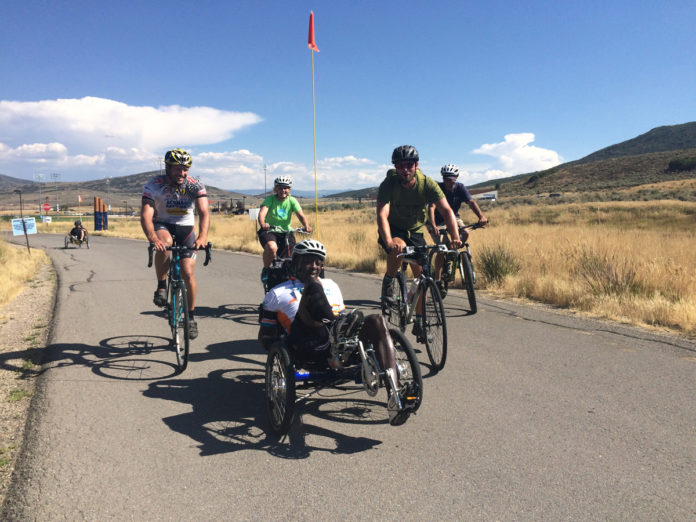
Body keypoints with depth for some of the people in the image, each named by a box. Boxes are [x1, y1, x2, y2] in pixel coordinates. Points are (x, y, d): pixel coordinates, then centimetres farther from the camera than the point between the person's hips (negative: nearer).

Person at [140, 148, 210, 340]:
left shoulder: (195, 186, -17)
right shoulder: (154, 185, -19)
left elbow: (204, 212, -30)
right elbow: (146, 215, -29)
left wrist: (202, 236, -49)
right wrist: (153, 238, -49)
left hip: (185, 229, 1)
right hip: (162, 226, -1)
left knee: (188, 273, -9)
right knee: (165, 243, -37)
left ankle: (191, 316, 10)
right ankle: (161, 286, -17)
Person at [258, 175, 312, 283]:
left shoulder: (292, 201, -1)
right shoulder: (270, 199, -8)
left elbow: (301, 215, -12)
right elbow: (262, 212, -24)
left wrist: (306, 226, -33)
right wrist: (262, 224, -46)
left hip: (286, 232, 3)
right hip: (269, 231, -3)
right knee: (272, 247, -34)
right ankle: (265, 270, -7)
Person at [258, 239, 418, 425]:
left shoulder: (331, 286, 34)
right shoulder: (277, 294, 23)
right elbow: (265, 336, 20)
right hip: (309, 350, -4)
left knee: (377, 320, -25)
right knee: (312, 286, -22)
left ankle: (395, 394, -39)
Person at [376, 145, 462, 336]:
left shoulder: (427, 184, -19)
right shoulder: (389, 183, -23)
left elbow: (447, 210, -26)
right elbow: (382, 215, -36)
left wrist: (455, 237, -43)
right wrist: (389, 242, -53)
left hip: (415, 231, 3)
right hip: (393, 230, -2)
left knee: (422, 275, -5)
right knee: (398, 247, -37)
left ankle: (419, 322, 9)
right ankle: (388, 282, -7)